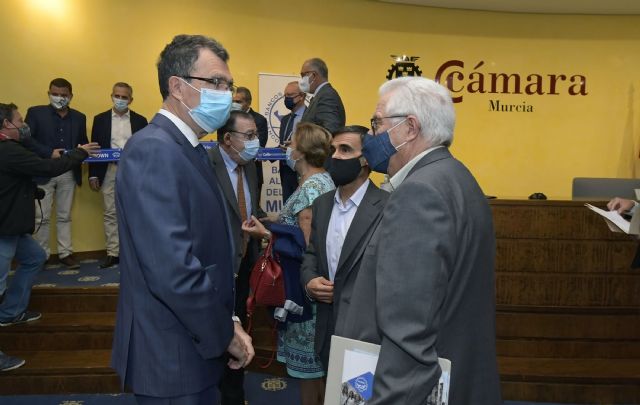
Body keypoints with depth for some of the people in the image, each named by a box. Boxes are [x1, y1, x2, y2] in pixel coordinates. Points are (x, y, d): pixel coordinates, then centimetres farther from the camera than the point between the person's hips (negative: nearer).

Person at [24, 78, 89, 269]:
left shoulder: (79, 117, 10)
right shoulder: (35, 112, 0)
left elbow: (83, 142, 13)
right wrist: (49, 153, -19)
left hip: (69, 174, 3)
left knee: (64, 216, 10)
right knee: (42, 217, 3)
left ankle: (65, 253, 16)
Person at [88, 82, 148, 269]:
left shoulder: (140, 120, 4)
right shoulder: (100, 119, 6)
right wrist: (93, 175, 1)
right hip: (109, 173, 1)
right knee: (110, 214, 4)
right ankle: (113, 253, 11)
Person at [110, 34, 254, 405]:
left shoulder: (188, 148, 7)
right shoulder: (154, 150, -22)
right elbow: (173, 270, -29)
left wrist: (227, 321, 4)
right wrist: (224, 334, -15)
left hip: (195, 344, 9)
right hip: (173, 355, -9)